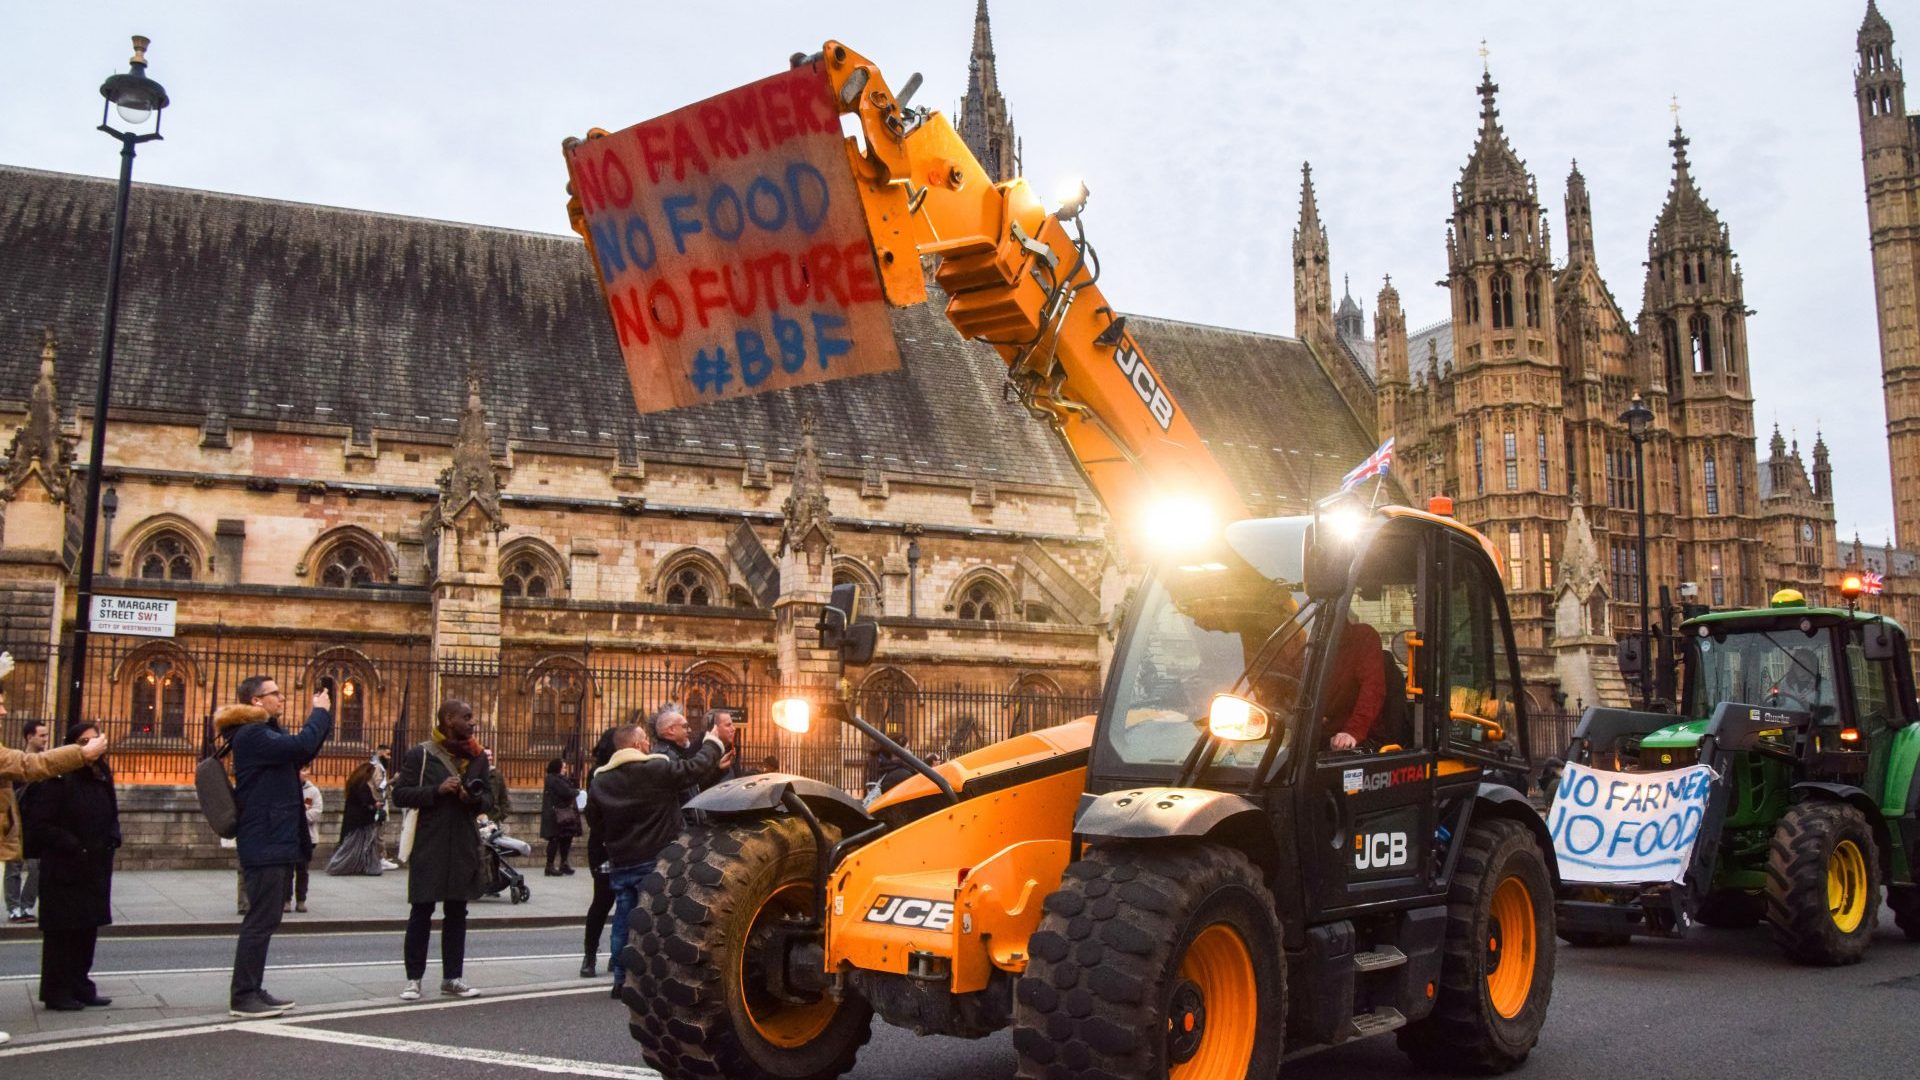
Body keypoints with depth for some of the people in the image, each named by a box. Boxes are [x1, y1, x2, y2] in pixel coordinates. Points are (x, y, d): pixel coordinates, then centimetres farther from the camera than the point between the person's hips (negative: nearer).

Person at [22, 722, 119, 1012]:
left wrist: (112, 839, 4)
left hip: (96, 868, 7)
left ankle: (80, 986, 20)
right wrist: (73, 846, -18)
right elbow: (40, 824, -15)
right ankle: (57, 992, 8)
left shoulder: (102, 778, 12)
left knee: (88, 928, 11)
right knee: (62, 932, -1)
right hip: (63, 870, -7)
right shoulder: (57, 779, -12)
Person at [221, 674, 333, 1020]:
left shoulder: (265, 734, 18)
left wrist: (324, 715, 13)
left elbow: (301, 753, 24)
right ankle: (242, 997, -3)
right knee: (261, 920, -8)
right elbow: (302, 745, -27)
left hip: (277, 843, 11)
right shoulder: (251, 735, -15)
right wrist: (320, 711, -11)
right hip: (265, 845, -11)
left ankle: (252, 990, 21)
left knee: (265, 920, 14)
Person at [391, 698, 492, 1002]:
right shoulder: (420, 755, -3)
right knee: (421, 911, 1)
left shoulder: (477, 757, 11)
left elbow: (489, 798, 15)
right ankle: (413, 978, 10)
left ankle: (453, 977, 17)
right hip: (428, 845, -5)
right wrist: (437, 790, -18)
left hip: (464, 846, 5)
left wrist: (475, 799, -7)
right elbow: (400, 794, -7)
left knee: (457, 913, 10)